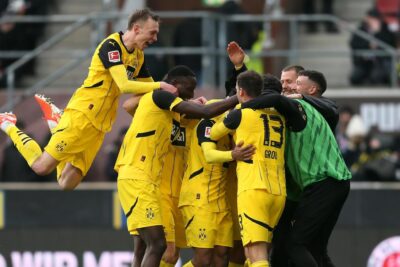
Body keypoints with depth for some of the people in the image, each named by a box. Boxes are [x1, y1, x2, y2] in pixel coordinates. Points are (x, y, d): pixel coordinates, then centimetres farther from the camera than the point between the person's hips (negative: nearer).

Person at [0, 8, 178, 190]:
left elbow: (149, 89, 19)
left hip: (100, 126, 8)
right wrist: (160, 85, -25)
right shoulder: (112, 45, -14)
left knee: (67, 183, 3)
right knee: (42, 166, -10)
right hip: (82, 114, -8)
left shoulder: (138, 56, 12)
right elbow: (124, 86, -25)